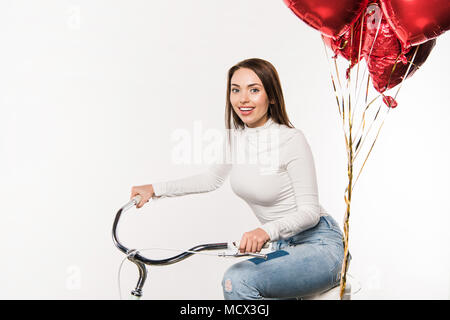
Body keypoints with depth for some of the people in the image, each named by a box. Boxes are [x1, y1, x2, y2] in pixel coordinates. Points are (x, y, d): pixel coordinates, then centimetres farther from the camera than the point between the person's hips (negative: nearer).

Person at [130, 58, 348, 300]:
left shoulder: (291, 139, -18)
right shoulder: (236, 137, 2)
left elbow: (310, 211, -18)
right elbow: (212, 179, 18)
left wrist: (267, 230, -35)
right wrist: (156, 189, 14)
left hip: (319, 244, -6)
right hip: (284, 247, 6)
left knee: (237, 280, -24)